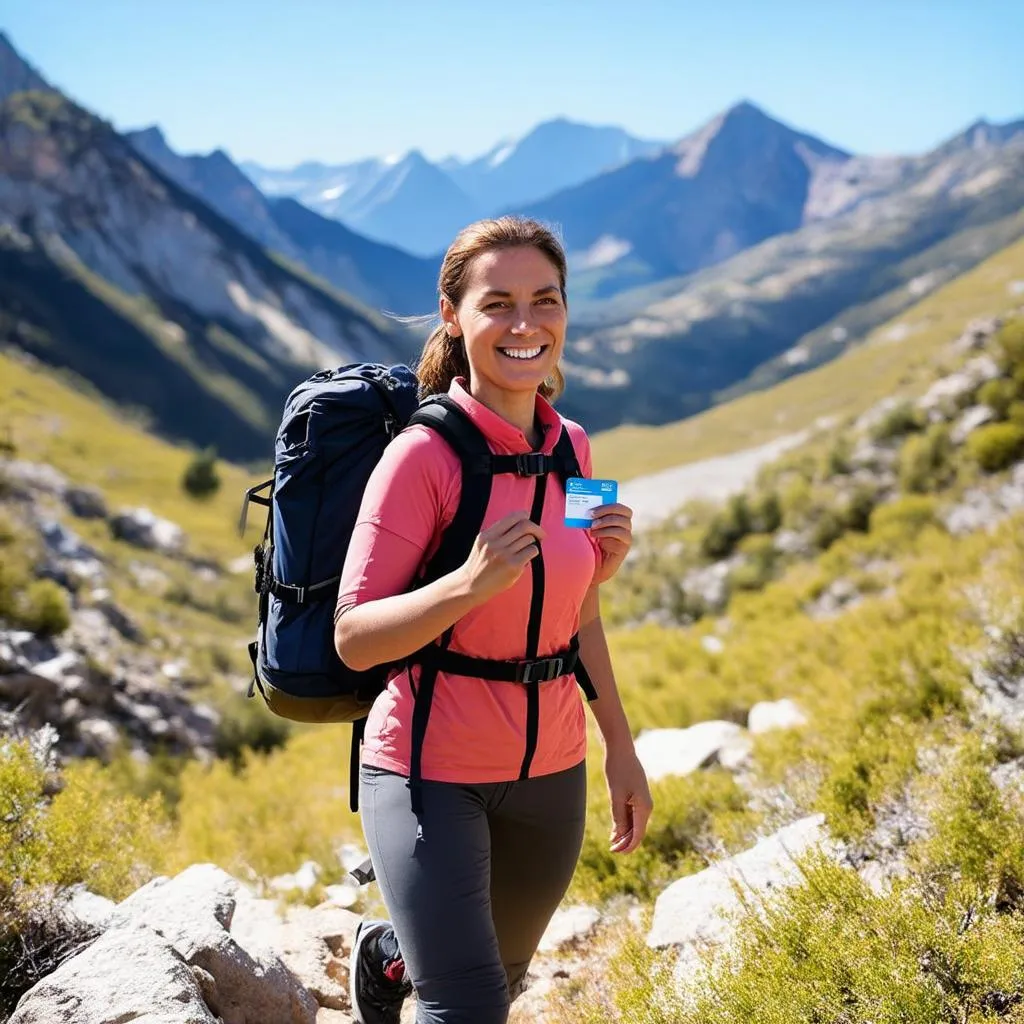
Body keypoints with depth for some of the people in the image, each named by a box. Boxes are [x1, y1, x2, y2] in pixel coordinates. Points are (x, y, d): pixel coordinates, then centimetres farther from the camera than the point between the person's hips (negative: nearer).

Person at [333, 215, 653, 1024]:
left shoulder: (570, 446, 0)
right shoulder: (423, 454, -18)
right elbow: (354, 640, -18)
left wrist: (620, 748, 9)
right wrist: (470, 583, -32)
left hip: (549, 771, 6)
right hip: (432, 771, -6)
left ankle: (387, 955, 55)